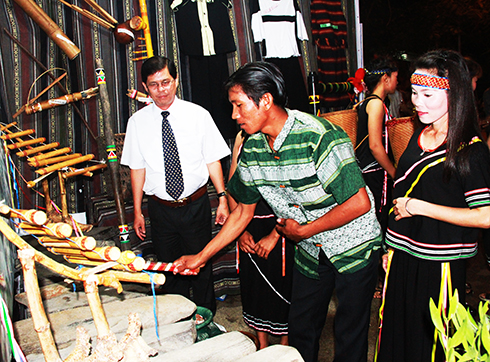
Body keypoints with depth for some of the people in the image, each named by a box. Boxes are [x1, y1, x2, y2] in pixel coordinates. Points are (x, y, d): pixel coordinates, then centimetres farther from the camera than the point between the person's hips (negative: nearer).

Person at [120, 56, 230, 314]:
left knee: (200, 266, 10)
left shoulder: (198, 115, -4)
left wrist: (223, 198, -8)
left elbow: (213, 160, -2)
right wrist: (137, 212, 4)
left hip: (196, 206, -1)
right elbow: (137, 168, 4)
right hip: (160, 208, 2)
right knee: (169, 270, 13)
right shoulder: (137, 121, 1)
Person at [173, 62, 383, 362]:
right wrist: (202, 257, 5)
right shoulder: (252, 149, -6)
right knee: (300, 331, 17)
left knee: (350, 338, 7)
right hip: (311, 251, 6)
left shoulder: (319, 137, -27)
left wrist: (303, 230, -18)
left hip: (354, 246, -5)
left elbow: (360, 203, -26)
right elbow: (244, 210, 6)